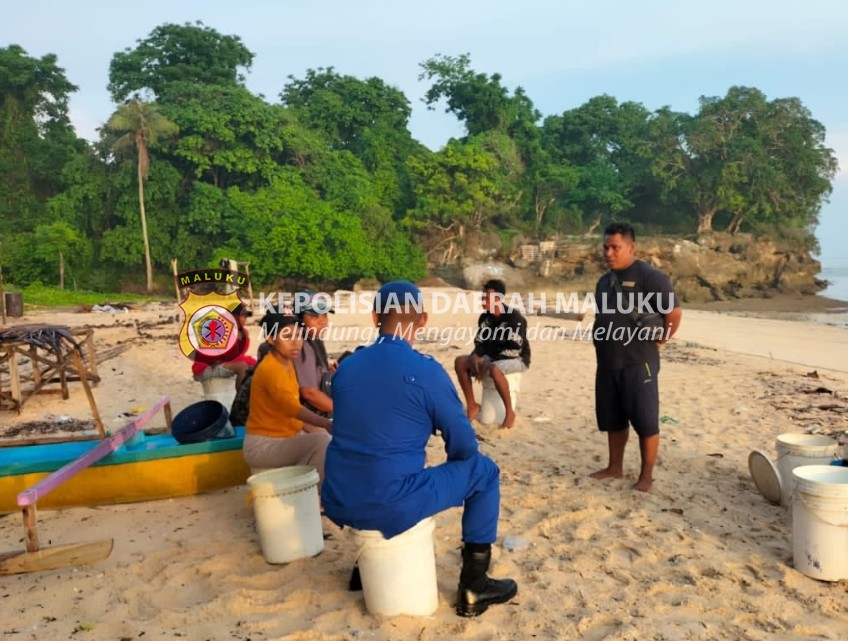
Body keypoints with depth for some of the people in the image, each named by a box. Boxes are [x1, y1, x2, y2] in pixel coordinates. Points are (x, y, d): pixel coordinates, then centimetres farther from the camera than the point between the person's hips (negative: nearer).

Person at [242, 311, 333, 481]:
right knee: (320, 441, -26)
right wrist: (326, 424, -48)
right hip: (263, 445, -9)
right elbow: (290, 407, -37)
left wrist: (311, 429, -2)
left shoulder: (288, 364, 7)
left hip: (287, 437, 9)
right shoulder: (269, 369, -21)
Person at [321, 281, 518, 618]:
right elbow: (465, 446, -3)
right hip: (390, 505, -6)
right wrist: (450, 462, 21)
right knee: (483, 471, 11)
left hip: (337, 502, 6)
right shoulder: (425, 370, -11)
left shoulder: (346, 366, 6)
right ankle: (473, 587, 17)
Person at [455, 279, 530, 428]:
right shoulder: (484, 318, 2)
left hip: (516, 359, -7)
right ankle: (472, 405, -3)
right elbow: (480, 343, 6)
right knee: (460, 362, -11)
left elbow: (514, 349, -24)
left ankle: (509, 412, -21)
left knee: (494, 369, -39)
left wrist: (488, 364, -26)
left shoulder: (514, 317, -20)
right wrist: (476, 357, -18)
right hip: (492, 357, 7)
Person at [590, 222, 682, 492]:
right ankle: (615, 467, 28)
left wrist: (657, 342, -4)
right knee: (612, 419, 15)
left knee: (645, 420, 1)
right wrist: (604, 342, 14)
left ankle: (646, 475, 12)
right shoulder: (604, 281, 13)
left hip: (639, 363, -7)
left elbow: (674, 313, -11)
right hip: (607, 362, 7)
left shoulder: (650, 277, -11)